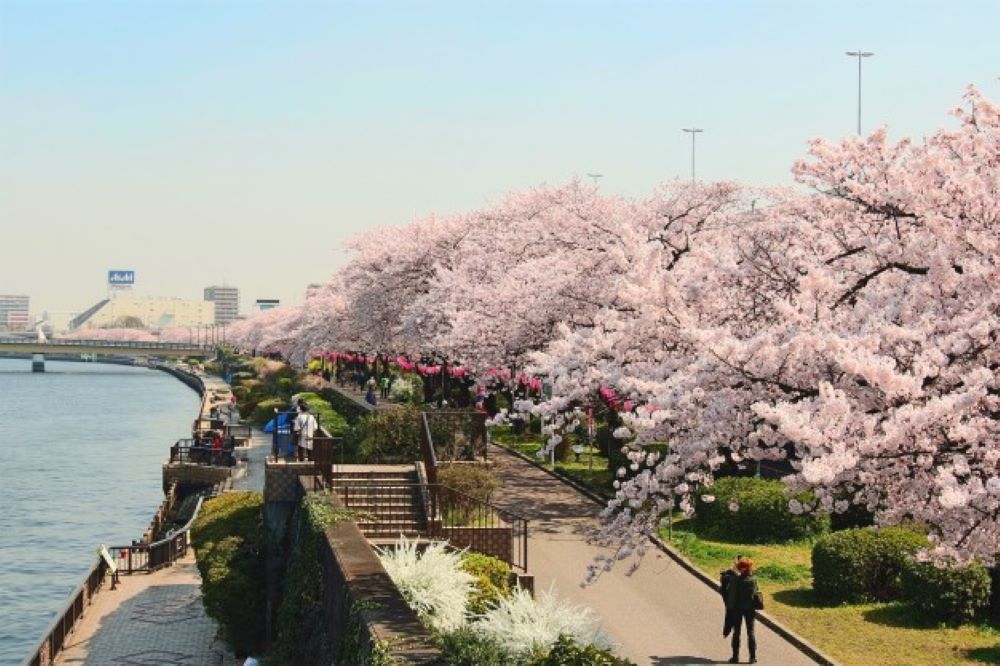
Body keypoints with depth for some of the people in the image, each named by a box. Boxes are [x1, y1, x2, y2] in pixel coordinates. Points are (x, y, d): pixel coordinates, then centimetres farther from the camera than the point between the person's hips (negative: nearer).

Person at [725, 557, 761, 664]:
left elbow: (729, 593, -12)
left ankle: (735, 656, 10)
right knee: (750, 632, 11)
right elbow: (757, 593, -6)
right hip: (750, 609, 1)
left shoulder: (735, 580, -17)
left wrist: (728, 607, -1)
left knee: (736, 632, 10)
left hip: (737, 609, -1)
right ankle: (753, 657, 10)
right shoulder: (753, 580, -12)